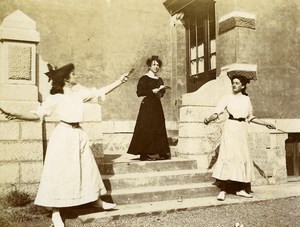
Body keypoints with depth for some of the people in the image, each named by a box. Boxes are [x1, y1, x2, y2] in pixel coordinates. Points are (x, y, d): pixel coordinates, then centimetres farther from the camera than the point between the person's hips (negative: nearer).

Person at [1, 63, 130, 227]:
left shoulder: (79, 91, 5)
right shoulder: (55, 98, -11)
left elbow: (100, 92, 10)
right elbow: (37, 114, -14)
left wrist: (119, 82, 8)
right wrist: (17, 116, -29)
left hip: (78, 134, 6)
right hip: (64, 135, -6)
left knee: (87, 168, 16)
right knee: (59, 172, -2)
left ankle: (97, 201, 34)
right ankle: (55, 213, 9)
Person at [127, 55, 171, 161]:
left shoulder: (159, 80, 17)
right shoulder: (144, 78, -4)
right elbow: (139, 92, -14)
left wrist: (161, 91, -2)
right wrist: (153, 91, -16)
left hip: (157, 105, 7)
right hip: (147, 105, -7)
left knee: (159, 128, 5)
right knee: (146, 130, -9)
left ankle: (162, 153, 11)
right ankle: (144, 154, -5)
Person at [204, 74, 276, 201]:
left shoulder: (246, 99, 14)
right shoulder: (227, 98, 3)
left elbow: (250, 118, 22)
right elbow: (217, 112, -9)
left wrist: (266, 124, 22)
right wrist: (208, 119, -28)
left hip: (242, 129, 4)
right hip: (230, 127, -4)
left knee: (243, 156, 3)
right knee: (228, 155, -10)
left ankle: (241, 189, 11)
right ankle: (223, 190, -10)